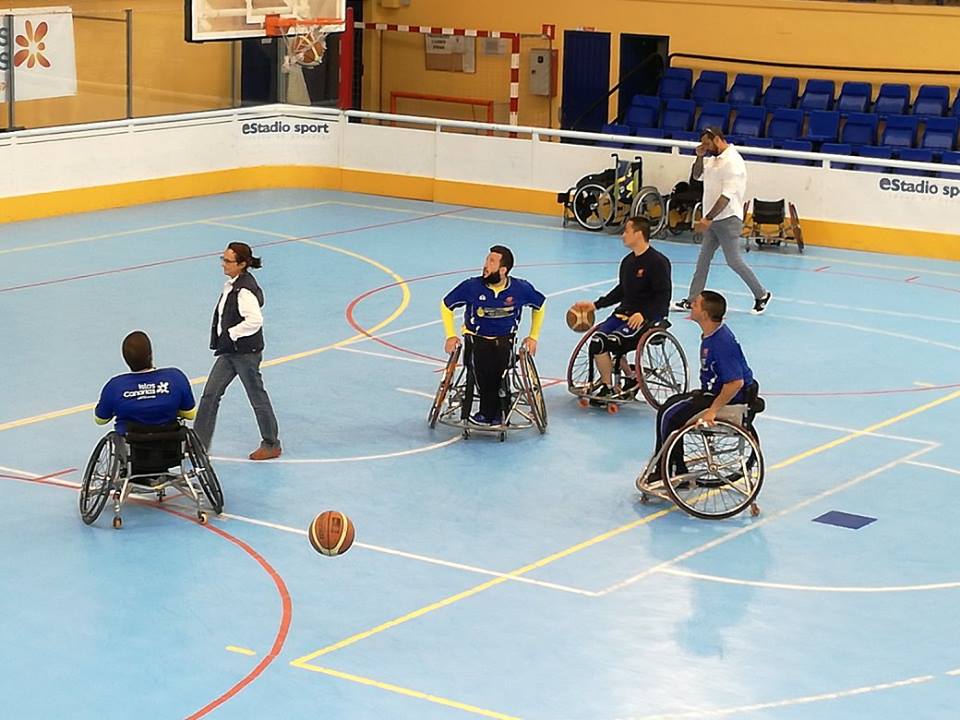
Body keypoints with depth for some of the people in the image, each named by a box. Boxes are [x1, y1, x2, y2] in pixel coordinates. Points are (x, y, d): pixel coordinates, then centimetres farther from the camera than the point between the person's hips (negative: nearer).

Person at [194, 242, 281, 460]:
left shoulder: (245, 290, -23)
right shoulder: (231, 284, 6)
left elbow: (255, 321, -30)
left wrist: (231, 334, -21)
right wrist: (223, 338, 8)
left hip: (246, 352, -9)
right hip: (230, 351, 9)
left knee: (257, 396, 7)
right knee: (210, 394, 7)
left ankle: (271, 445, 23)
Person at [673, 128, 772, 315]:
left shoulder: (732, 161, -18)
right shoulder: (713, 159, 12)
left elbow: (727, 195, -23)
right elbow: (697, 175, 25)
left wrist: (708, 218, -26)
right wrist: (700, 157, 6)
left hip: (728, 220, -9)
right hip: (714, 220, 9)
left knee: (734, 261, -5)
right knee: (703, 260, 8)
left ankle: (761, 295, 9)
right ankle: (692, 300, 12)